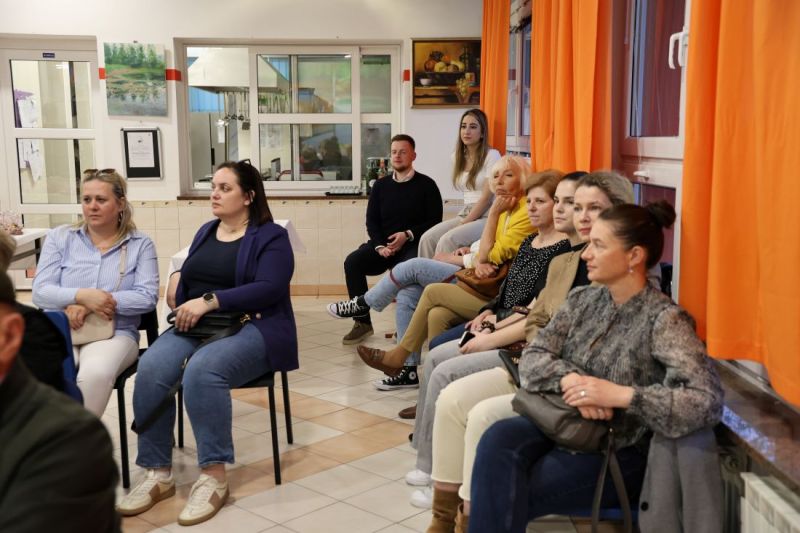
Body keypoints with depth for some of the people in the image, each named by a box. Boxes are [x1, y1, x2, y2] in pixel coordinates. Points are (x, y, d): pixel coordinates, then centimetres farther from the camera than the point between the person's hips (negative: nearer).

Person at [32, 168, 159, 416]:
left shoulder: (140, 244, 7)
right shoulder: (60, 237, 12)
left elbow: (147, 297, -6)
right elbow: (40, 292, 2)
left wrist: (91, 306, -16)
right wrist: (82, 296, -19)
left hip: (114, 333, -1)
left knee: (95, 373, -35)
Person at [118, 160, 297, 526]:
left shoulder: (271, 237, 0)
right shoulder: (205, 232, 22)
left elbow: (269, 288, -14)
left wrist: (209, 301, -20)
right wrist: (178, 277, 2)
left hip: (250, 328, -6)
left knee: (202, 370, -37)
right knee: (150, 368, -25)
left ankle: (213, 476, -27)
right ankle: (157, 473, -18)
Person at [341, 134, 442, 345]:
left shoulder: (426, 185, 2)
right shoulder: (381, 185, 13)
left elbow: (434, 221, -2)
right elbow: (372, 221, 10)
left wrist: (408, 235, -15)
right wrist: (379, 246, -9)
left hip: (413, 245, -4)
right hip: (383, 243, 4)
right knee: (352, 262, -22)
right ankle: (362, 322, -15)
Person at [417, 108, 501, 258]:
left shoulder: (492, 155, -6)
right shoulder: (457, 157, 14)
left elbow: (487, 197, -12)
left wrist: (463, 224, -14)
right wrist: (462, 222, 6)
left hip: (486, 217, -6)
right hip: (465, 214, 6)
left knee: (447, 240, -29)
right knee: (427, 238, -19)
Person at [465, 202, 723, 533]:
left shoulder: (664, 319, -13)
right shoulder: (583, 299, 6)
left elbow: (709, 403, -23)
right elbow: (532, 359, 2)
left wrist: (621, 394, -28)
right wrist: (568, 380, -19)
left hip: (621, 452, -5)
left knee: (501, 500, -23)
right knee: (498, 439, -27)